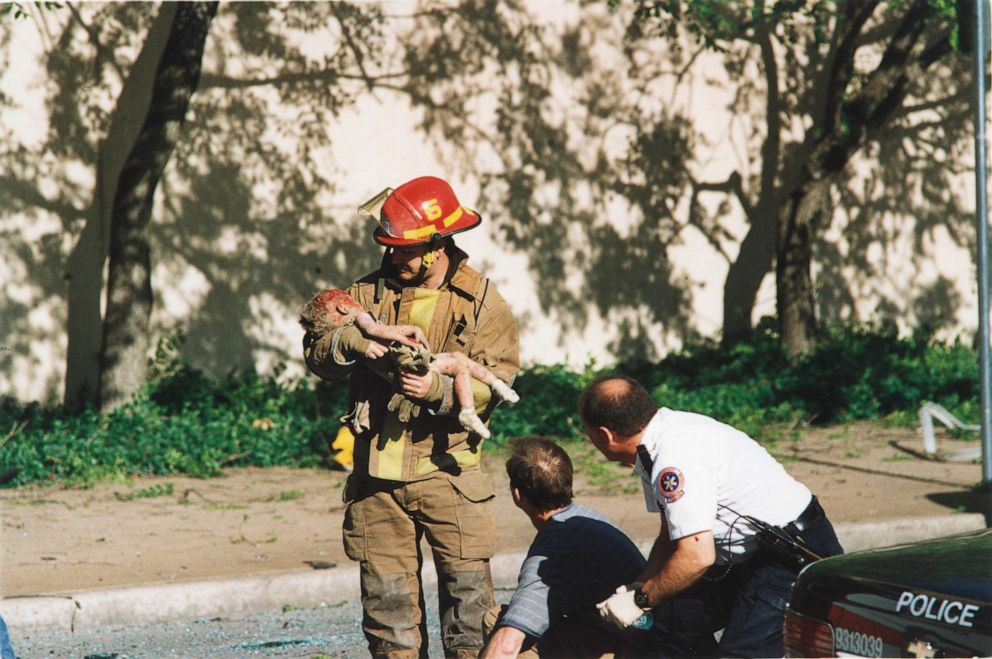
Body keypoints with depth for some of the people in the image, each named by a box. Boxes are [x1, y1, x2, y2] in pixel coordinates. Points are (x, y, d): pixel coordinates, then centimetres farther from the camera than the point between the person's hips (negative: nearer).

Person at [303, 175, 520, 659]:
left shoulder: (481, 301, 1)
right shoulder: (371, 292, 8)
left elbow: (498, 380, -7)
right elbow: (316, 354, 4)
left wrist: (440, 389, -22)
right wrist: (349, 342, -18)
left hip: (448, 470, -3)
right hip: (378, 476, 3)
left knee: (467, 587, -4)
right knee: (386, 591, 6)